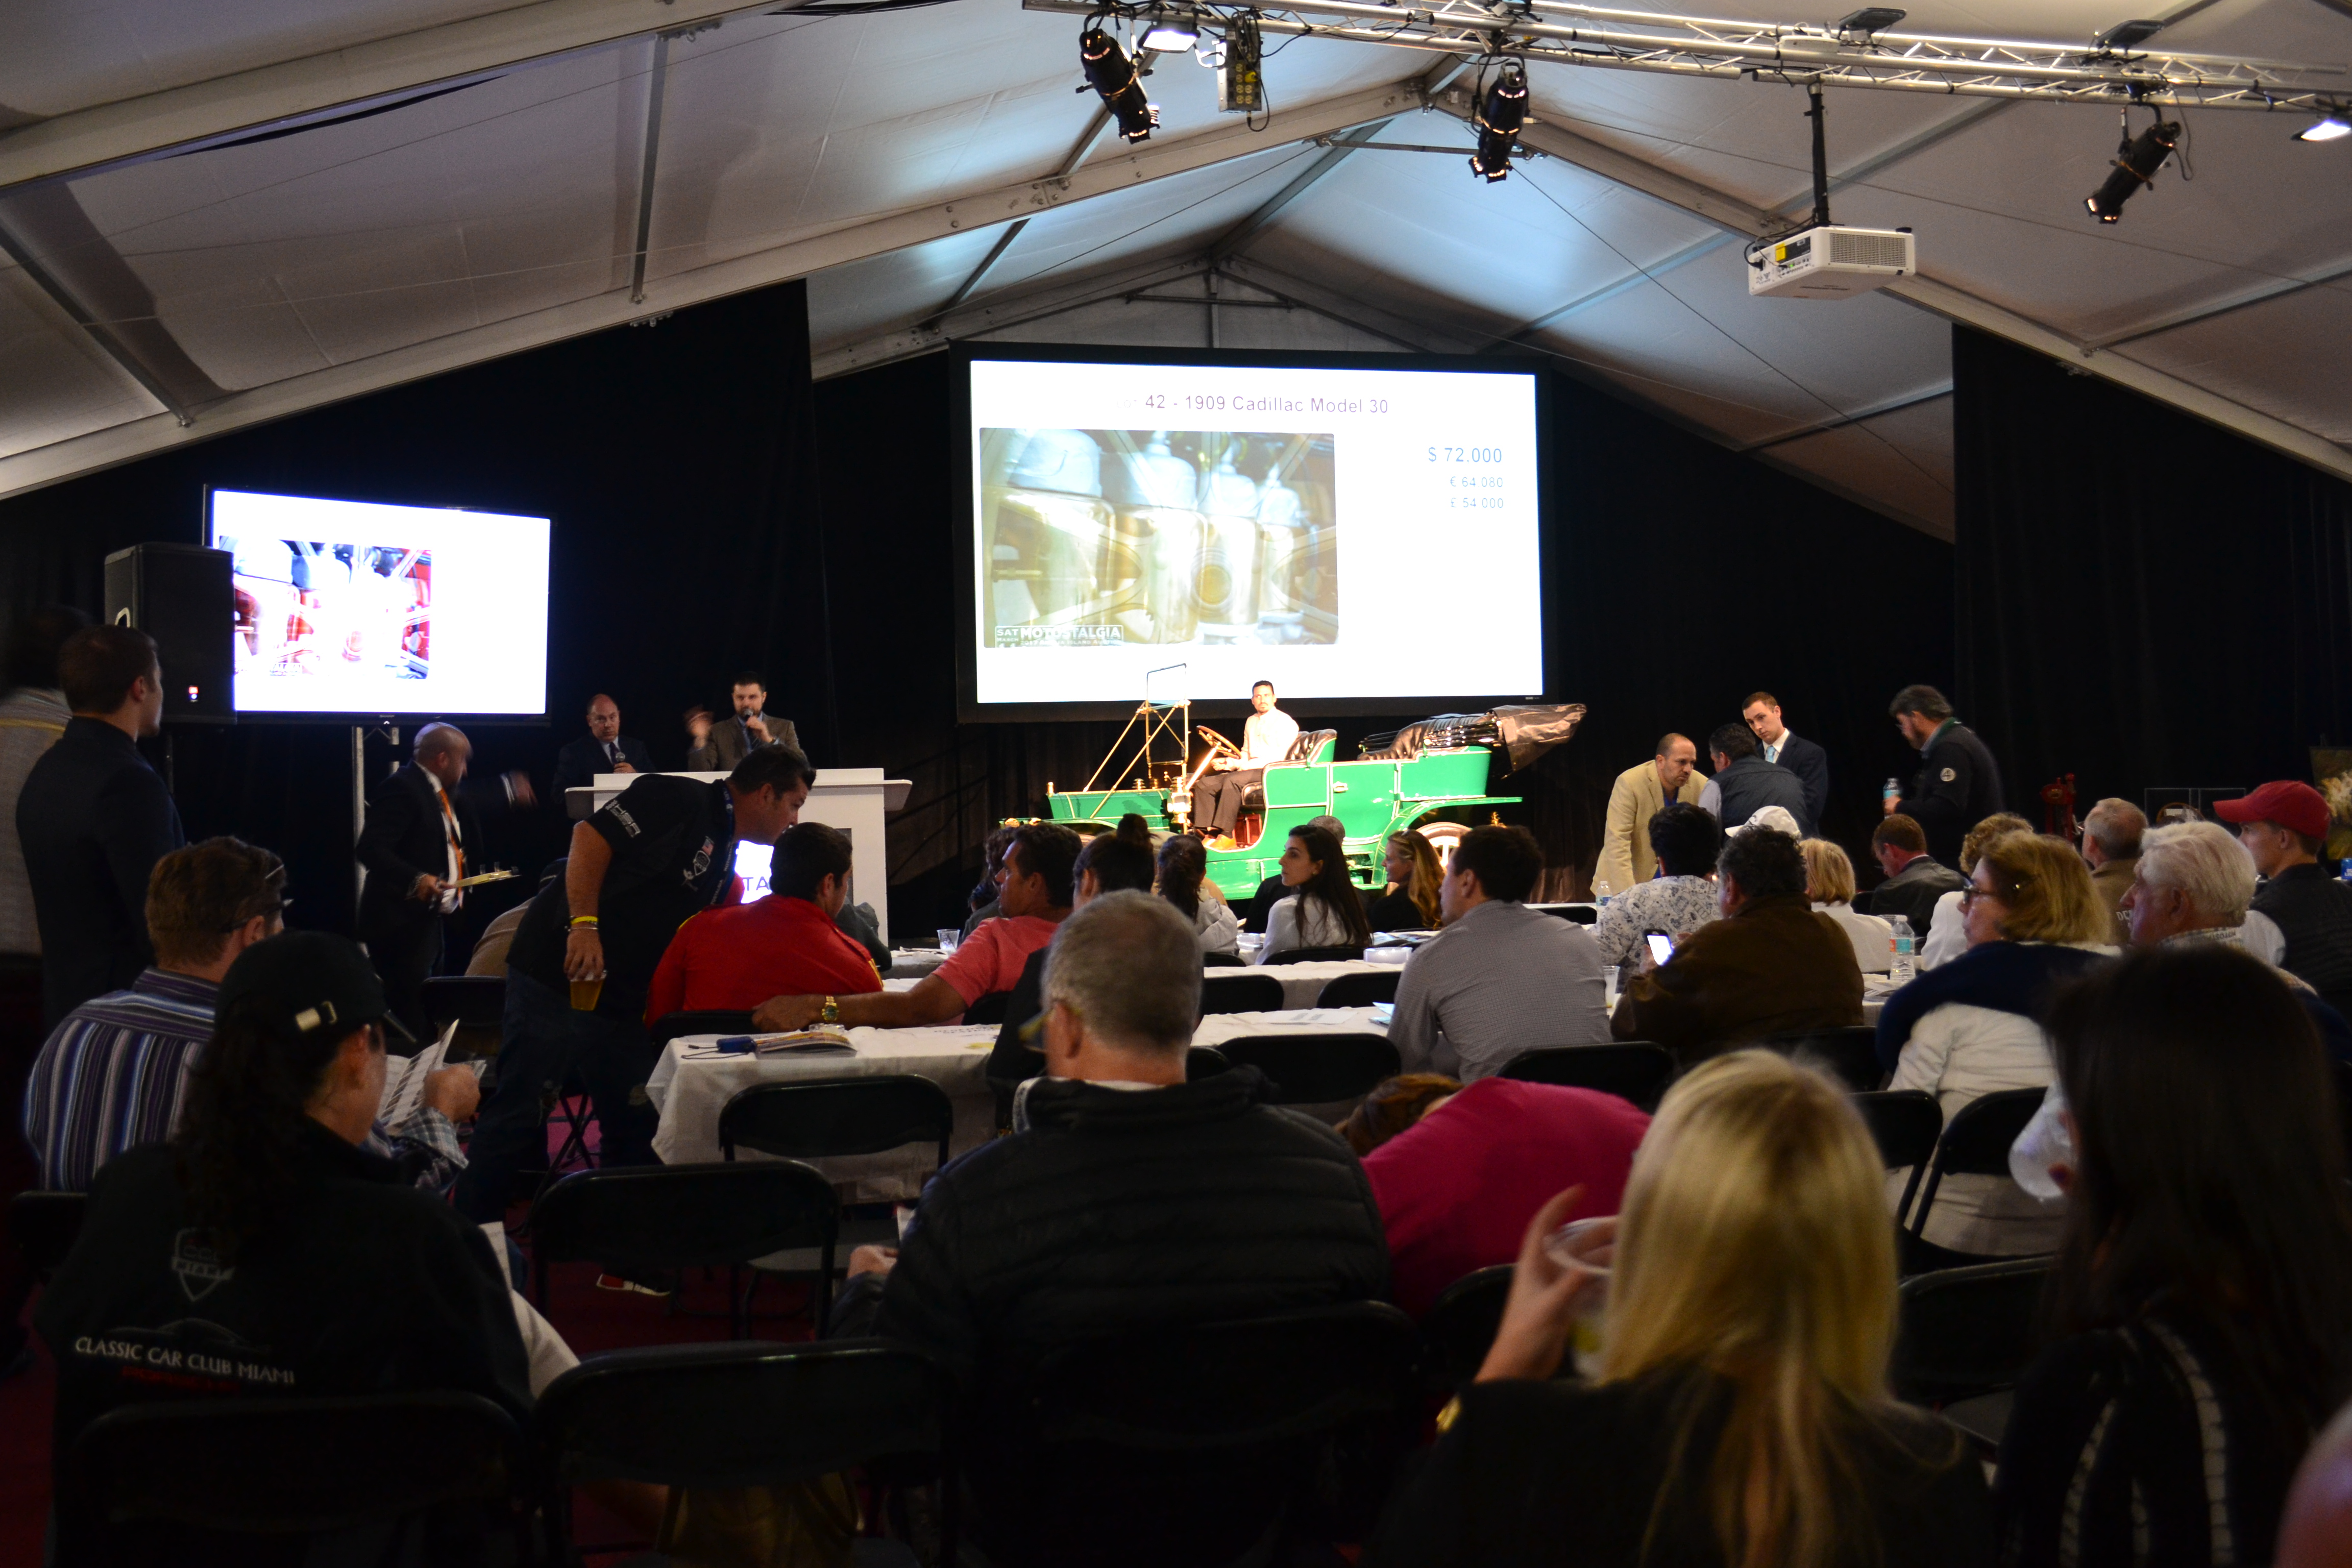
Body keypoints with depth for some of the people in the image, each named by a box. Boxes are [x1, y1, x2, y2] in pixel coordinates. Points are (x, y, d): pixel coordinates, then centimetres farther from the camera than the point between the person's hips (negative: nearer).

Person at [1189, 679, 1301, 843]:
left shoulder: (1285, 723, -5)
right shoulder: (1251, 722, 21)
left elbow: (1280, 758, -15)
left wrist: (1242, 765, -20)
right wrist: (1230, 762, 1)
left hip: (1271, 774, -8)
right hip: (1249, 770, 8)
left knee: (1233, 780, -35)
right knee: (1205, 784, -10)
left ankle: (1226, 836, -37)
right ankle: (1210, 832, -18)